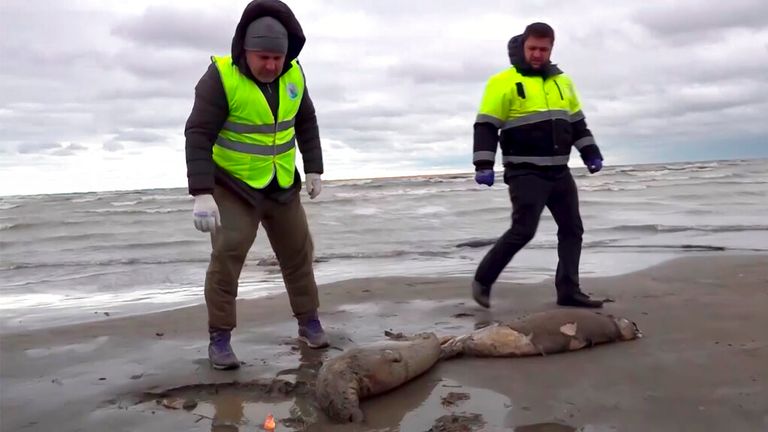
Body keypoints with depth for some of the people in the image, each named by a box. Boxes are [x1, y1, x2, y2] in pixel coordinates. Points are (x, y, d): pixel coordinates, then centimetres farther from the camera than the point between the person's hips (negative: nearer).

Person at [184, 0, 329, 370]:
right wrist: (201, 193, -33)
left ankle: (309, 322, 26)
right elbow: (198, 135, -25)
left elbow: (306, 123, 10)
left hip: (283, 186, 5)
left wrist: (314, 169, 5)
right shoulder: (221, 77, -20)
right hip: (234, 186, -5)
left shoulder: (293, 75, -4)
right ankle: (220, 338, 2)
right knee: (227, 256, -12)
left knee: (298, 252, 10)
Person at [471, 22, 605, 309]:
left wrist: (591, 154, 14)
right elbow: (485, 126, -10)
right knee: (523, 230, -13)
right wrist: (483, 165, -19)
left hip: (559, 171, 7)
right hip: (525, 173, -7)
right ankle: (482, 280, 3)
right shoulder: (503, 82, -6)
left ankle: (568, 291, 13)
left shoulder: (562, 81, 14)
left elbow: (577, 122, 22)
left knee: (572, 229, 6)